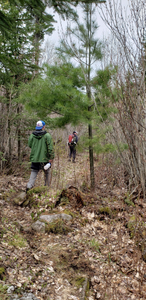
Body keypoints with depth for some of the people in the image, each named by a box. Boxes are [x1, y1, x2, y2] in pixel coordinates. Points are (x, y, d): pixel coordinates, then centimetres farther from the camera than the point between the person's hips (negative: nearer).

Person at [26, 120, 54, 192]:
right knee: (47, 173, 16)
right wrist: (51, 157, -10)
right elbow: (50, 147, -13)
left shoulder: (32, 135, -1)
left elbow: (29, 145, 9)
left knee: (33, 173, 8)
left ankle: (29, 186, -6)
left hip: (34, 158, 2)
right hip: (44, 159, -2)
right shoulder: (47, 135, -9)